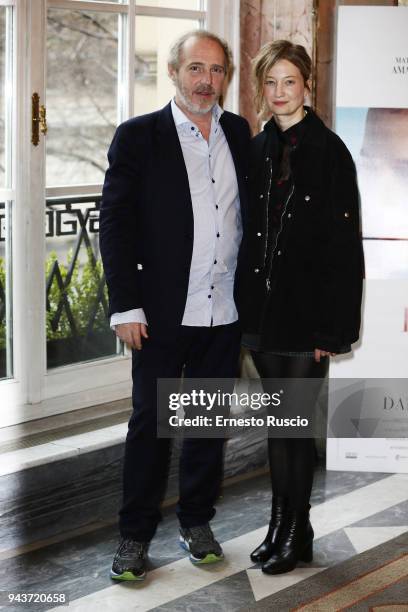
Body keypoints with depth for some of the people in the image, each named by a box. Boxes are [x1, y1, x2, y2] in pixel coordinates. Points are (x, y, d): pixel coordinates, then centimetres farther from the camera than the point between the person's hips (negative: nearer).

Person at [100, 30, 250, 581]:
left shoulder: (239, 133, 7)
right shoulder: (138, 137, -5)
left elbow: (250, 210, 12)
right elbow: (116, 225, -7)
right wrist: (126, 307, -11)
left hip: (225, 310, 4)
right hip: (163, 311, -4)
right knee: (150, 422, 4)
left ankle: (197, 520, 28)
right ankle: (136, 534, 16)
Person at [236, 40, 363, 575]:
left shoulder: (328, 151, -8)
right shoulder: (256, 152, 8)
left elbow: (344, 244, -11)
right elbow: (244, 232, 12)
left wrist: (333, 326, -14)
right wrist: (243, 304, 6)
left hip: (307, 310, -5)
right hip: (264, 309, 5)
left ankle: (297, 532, 15)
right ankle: (281, 525, 24)